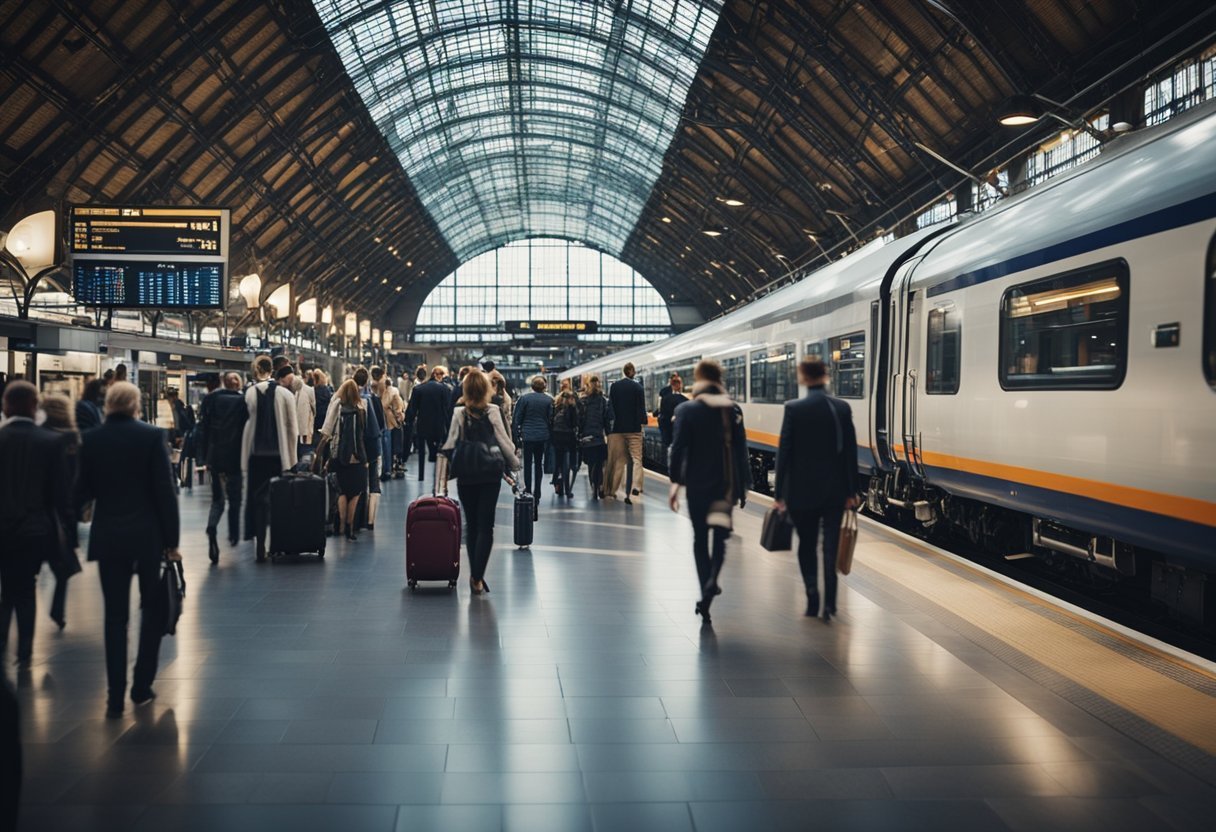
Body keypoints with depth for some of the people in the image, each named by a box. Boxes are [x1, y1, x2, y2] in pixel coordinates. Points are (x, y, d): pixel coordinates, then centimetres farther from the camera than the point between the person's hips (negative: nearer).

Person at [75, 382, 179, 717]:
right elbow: (164, 490, -9)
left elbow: (83, 490, 4)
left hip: (108, 536, 2)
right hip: (148, 535, -2)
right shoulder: (151, 436, -9)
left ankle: (115, 698, 8)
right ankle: (141, 687, 16)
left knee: (115, 615, 8)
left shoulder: (91, 440, -1)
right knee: (153, 608, 14)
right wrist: (172, 539, -4)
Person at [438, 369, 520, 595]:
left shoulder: (459, 414, -3)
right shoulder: (493, 413, -7)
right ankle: (477, 577, -7)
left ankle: (474, 574, 19)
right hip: (491, 475, -2)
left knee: (471, 525, 14)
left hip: (466, 476, 2)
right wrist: (515, 464, 11)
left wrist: (442, 478, 1)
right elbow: (505, 442, -4)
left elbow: (449, 446, -3)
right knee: (485, 526, 1)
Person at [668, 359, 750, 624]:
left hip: (697, 483, -1)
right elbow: (741, 450, 1)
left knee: (700, 538, 11)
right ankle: (711, 581, -14)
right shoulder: (733, 409, 0)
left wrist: (675, 482, -6)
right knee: (720, 536, 9)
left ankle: (706, 589, 8)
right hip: (726, 483, 1)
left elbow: (678, 448, -10)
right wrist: (743, 485, 6)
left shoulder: (686, 410, -5)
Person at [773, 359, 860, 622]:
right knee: (831, 546, 5)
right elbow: (850, 451, 1)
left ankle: (813, 599, 7)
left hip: (802, 490, -2)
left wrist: (779, 493, -2)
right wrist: (852, 491, 8)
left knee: (806, 546, 12)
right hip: (835, 489, 2)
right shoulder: (842, 408, -1)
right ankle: (829, 604, 1)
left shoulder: (793, 408, -9)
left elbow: (784, 452, -8)